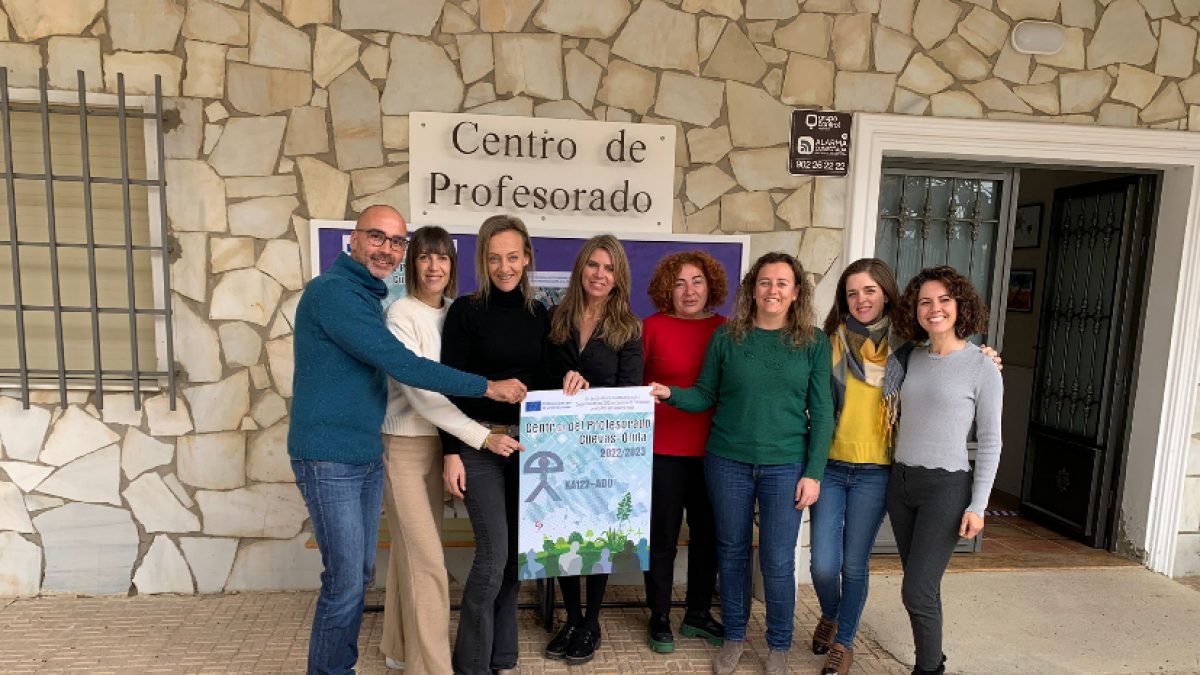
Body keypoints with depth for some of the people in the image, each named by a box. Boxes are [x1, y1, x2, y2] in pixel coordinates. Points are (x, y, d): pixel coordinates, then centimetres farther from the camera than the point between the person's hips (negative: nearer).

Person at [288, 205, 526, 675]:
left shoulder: (369, 296, 12)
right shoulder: (332, 291, -17)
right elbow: (401, 365, -23)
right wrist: (488, 387, -20)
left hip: (368, 456, 9)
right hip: (329, 460, -9)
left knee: (359, 575, 16)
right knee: (345, 583, -1)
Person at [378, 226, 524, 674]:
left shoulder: (454, 314, 6)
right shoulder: (401, 315, -14)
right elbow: (419, 391, -21)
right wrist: (481, 436, -25)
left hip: (437, 442, 6)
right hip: (404, 447, -6)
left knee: (412, 552, 17)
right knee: (427, 562, -3)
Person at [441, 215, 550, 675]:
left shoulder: (539, 314, 8)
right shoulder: (466, 311, -5)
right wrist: (451, 453, -11)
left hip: (527, 445, 5)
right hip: (479, 444, -4)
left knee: (515, 554, 10)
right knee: (494, 554, -7)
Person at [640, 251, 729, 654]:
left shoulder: (724, 329, 4)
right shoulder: (653, 326, -5)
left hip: (712, 450, 4)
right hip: (664, 450, -3)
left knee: (708, 533, 14)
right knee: (663, 536, 7)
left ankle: (698, 614, 32)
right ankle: (659, 618, 25)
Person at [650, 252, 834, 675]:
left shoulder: (814, 343, -1)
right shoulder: (726, 338, 1)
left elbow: (821, 412, 0)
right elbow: (705, 395, 4)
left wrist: (813, 473, -4)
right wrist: (670, 394, -15)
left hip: (785, 466, -1)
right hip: (728, 462, 1)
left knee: (777, 561, 4)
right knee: (732, 552, 13)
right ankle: (734, 637, 34)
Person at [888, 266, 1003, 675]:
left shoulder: (982, 366, -7)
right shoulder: (913, 358, 6)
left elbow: (990, 441, -5)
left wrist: (978, 506, -9)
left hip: (946, 487, -5)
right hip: (900, 481, 5)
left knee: (917, 591, -5)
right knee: (920, 585, 13)